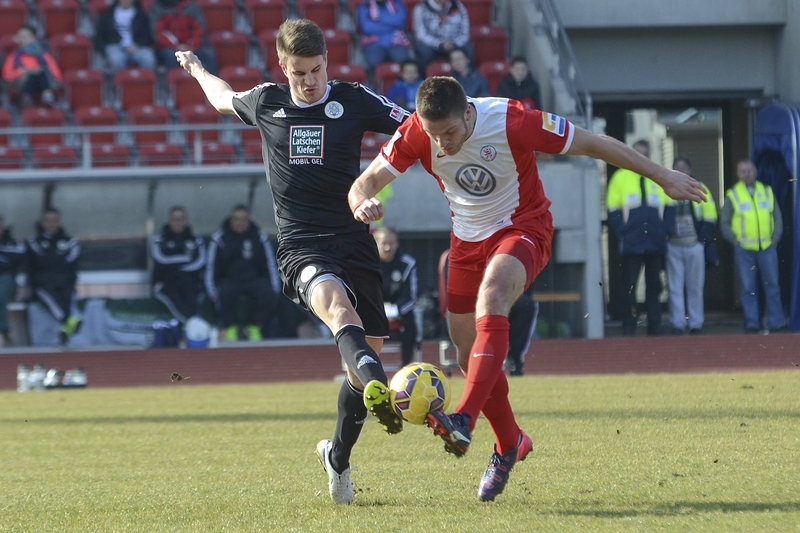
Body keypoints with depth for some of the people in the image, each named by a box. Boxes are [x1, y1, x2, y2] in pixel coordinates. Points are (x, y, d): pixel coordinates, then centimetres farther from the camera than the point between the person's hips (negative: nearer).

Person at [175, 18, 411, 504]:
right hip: (302, 247, -1)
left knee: (366, 355, 2)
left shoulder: (355, 100, 3)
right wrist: (197, 69, 47)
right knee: (338, 304, -35)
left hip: (354, 240, 1)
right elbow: (224, 99, 32)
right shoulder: (266, 103, 8)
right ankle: (379, 389, -64)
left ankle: (338, 456, 26)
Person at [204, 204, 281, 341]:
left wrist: (275, 289, -2)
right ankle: (230, 327, -16)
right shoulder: (220, 238, -1)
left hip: (254, 279, 2)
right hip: (229, 280, -2)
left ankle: (253, 326, -8)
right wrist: (212, 292, -11)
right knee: (227, 292, -35)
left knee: (268, 293, -28)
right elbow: (211, 265, -1)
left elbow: (271, 264, 7)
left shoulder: (260, 238, 4)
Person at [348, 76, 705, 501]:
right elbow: (364, 183, -13)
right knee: (469, 356, 6)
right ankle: (509, 444, 30)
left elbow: (591, 144, -17)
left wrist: (662, 176, -11)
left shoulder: (512, 122, -28)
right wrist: (363, 204, -40)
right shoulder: (416, 134, -18)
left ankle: (464, 421, -45)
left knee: (491, 296, -35)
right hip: (467, 239, 5)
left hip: (523, 227, -5)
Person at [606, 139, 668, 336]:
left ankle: (655, 328, 11)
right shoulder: (620, 178, 3)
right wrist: (622, 233, -8)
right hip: (631, 245, -3)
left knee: (654, 287, 7)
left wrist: (664, 231, 1)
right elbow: (613, 211, 3)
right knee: (629, 288, -5)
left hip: (656, 244, 3)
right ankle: (628, 329, -2)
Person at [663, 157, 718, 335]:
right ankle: (677, 324, 1)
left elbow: (710, 216, 6)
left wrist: (703, 238, -2)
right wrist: (664, 235, -2)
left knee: (695, 287, 4)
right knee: (675, 287, -1)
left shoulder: (700, 190, 5)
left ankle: (696, 323, 9)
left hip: (694, 246, 0)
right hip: (673, 246, 0)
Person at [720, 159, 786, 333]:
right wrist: (734, 239, -4)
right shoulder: (732, 195, 4)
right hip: (744, 249, -1)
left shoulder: (767, 191, 10)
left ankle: (776, 322, 7)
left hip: (767, 247, 1)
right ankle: (751, 323, 1)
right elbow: (724, 222, 7)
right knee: (747, 288, -2)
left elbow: (777, 217, 13)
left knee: (772, 285, 2)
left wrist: (775, 237, 1)